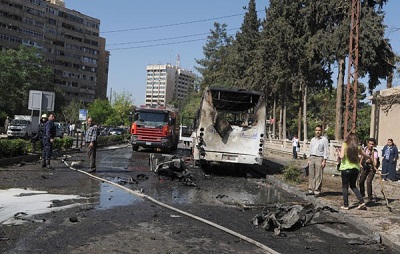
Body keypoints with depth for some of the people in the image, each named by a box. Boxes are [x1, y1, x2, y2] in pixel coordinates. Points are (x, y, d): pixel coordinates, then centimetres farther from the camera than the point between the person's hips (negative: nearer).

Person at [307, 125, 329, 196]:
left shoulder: (324, 139, -1)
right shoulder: (312, 139, 16)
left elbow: (326, 151, -5)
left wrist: (324, 161, -12)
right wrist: (309, 159, 14)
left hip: (319, 158, -5)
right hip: (311, 158, 5)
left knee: (318, 176, -4)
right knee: (311, 175, 5)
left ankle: (317, 191, 0)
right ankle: (311, 190, 10)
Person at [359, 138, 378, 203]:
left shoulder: (375, 152, -20)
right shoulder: (365, 149, -4)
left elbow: (375, 163, -26)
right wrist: (361, 163, 2)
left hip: (372, 168, -6)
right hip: (365, 167, 6)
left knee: (368, 182, -19)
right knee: (361, 181, 10)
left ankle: (370, 198, -7)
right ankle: (362, 194, 36)